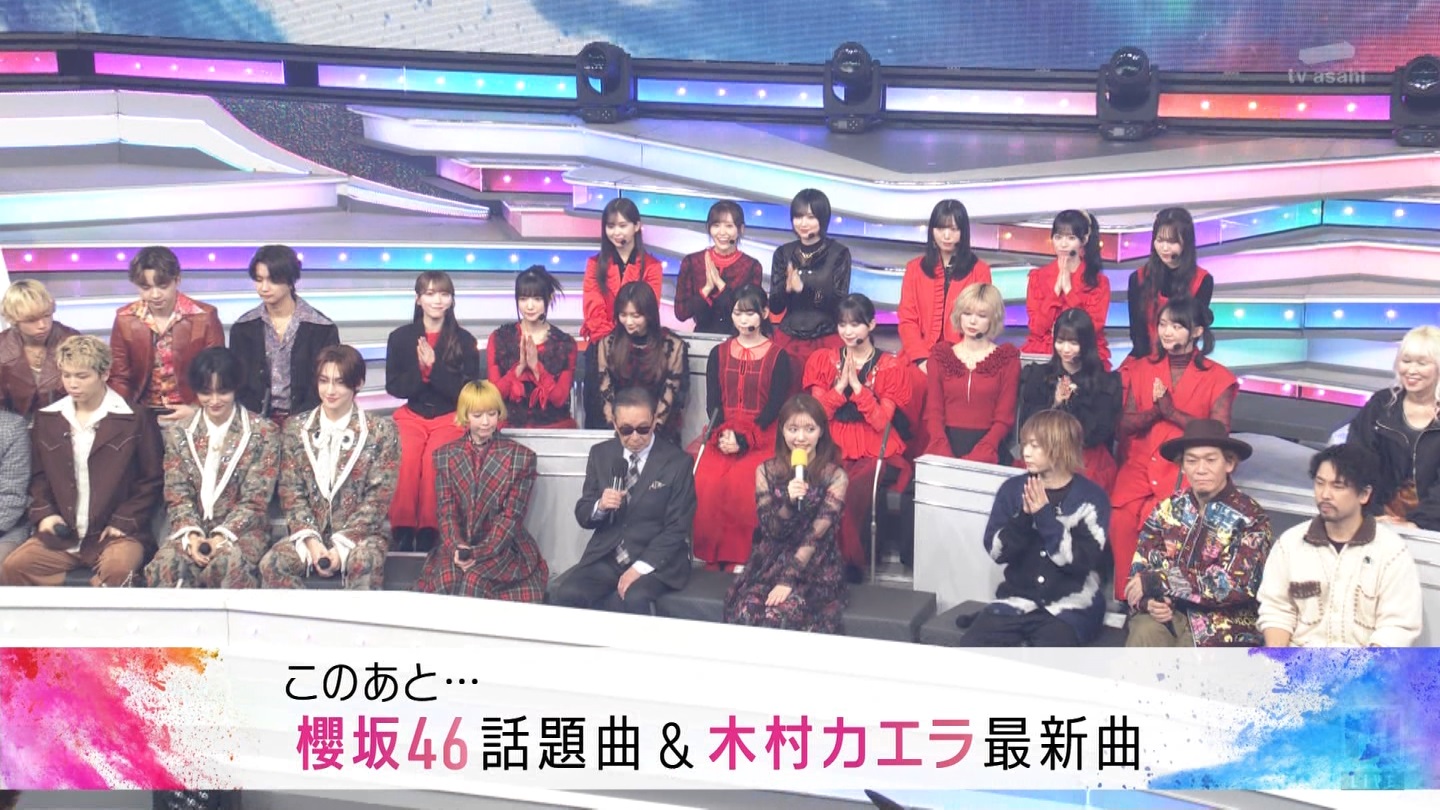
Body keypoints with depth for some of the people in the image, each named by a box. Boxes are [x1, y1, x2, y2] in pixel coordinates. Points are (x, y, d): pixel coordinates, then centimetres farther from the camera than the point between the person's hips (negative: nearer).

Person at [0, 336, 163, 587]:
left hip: (115, 532, -4)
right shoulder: (47, 419, 10)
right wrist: (44, 513, 0)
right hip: (60, 533, 5)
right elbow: (38, 476, 18)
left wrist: (124, 521, -9)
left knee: (118, 569, -36)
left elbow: (152, 480, 0)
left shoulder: (135, 420, -4)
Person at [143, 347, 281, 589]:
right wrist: (191, 535, -14)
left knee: (231, 562, -37)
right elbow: (176, 495, 5)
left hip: (241, 529, -2)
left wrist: (221, 536, -16)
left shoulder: (264, 432, 2)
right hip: (192, 529, 2)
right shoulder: (179, 434, 11)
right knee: (167, 562, -31)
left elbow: (255, 500, -3)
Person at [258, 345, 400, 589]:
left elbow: (378, 497, -5)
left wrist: (342, 545, -15)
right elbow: (291, 493, 4)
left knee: (363, 563, -36)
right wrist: (312, 541, -11)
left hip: (361, 532, -3)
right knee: (272, 563, -26)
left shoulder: (381, 431, 0)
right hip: (310, 531, 3)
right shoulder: (296, 428, 9)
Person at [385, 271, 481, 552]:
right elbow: (394, 387, 5)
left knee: (433, 458, -32)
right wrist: (420, 370, -14)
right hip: (411, 414, 1)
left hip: (450, 416, -1)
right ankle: (402, 530, -24)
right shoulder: (400, 337, 6)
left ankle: (429, 531, -24)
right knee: (405, 457, -30)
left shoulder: (465, 340, 2)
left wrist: (434, 368, -15)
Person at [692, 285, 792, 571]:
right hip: (722, 434, 3)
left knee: (740, 481, -31)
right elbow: (712, 402, 7)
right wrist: (722, 434, -13)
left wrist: (743, 438, -16)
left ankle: (737, 558, -22)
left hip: (760, 436, -3)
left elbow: (775, 406, -4)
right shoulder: (719, 354, 13)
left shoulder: (778, 357, 4)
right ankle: (711, 556, -17)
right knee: (706, 480, -27)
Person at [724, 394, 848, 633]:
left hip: (816, 568, -3)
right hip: (770, 562, 3)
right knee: (745, 612, -25)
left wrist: (788, 580, -19)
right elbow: (770, 530, -2)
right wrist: (788, 503, -22)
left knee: (780, 615, -29)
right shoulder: (766, 471, 4)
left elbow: (817, 535, -11)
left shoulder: (835, 476, -5)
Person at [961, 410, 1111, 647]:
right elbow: (996, 550, -2)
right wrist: (1024, 517, -18)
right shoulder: (1013, 488, 4)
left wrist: (1045, 516, -19)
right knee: (970, 647, -19)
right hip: (1017, 600, 4)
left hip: (1070, 607, -3)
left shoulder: (1091, 497, -5)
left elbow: (1081, 561, -14)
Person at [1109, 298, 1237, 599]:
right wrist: (1155, 410, -12)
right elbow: (1125, 425, 7)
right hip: (1140, 465, 3)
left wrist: (1171, 411, -15)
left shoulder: (1217, 377, 2)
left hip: (1185, 469, -3)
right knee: (1121, 519, -26)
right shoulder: (1143, 370, 13)